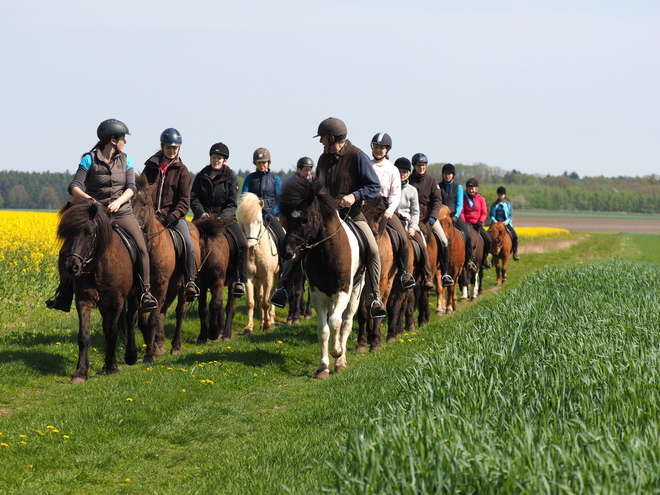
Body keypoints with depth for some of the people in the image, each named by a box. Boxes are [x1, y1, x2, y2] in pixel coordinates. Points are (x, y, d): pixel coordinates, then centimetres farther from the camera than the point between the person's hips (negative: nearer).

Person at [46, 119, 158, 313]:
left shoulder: (125, 160, 8)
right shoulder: (89, 160, -2)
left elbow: (131, 187, -1)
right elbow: (74, 187, -10)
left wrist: (118, 201, -21)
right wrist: (86, 198, -31)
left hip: (121, 213, 1)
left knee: (141, 246, -23)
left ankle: (145, 292, -17)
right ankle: (63, 295, 1)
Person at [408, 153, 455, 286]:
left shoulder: (432, 180, 8)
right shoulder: (409, 180, 4)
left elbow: (437, 200, 1)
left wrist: (433, 216, -13)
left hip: (429, 214, 2)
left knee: (444, 241, -9)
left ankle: (445, 273, -1)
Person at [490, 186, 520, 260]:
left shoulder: (508, 204, 10)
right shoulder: (494, 205, 14)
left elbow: (511, 216, 4)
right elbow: (491, 215, 11)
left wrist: (507, 221, -15)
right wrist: (493, 220, -12)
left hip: (506, 223, -1)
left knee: (515, 236, -22)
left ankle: (515, 253, -9)